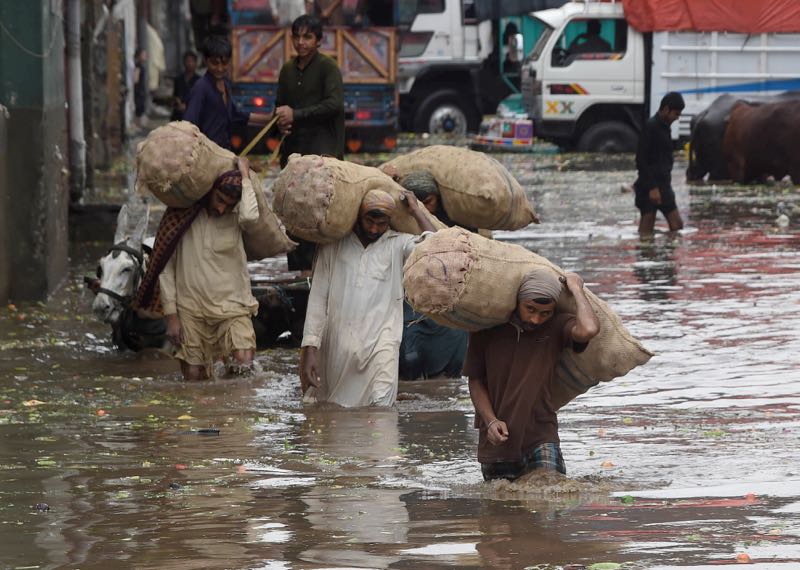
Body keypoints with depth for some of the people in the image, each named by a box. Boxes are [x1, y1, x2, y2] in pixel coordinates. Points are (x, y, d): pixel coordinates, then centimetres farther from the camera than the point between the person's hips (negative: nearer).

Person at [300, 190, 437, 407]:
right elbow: (317, 299, 7)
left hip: (379, 345, -2)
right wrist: (309, 349, -2)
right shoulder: (333, 246, 9)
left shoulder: (398, 245, 6)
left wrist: (416, 212, 0)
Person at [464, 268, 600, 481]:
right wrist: (491, 421, -10)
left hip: (540, 435, -2)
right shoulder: (487, 329, 0)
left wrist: (576, 289, -13)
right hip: (497, 440, 2)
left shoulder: (556, 327, -4)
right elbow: (475, 380, 6)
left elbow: (588, 330, -27)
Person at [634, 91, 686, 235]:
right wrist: (652, 188, -21)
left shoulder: (664, 127, 15)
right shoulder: (651, 127, -13)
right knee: (646, 229, -7)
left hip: (663, 185, 9)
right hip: (651, 187, -9)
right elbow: (641, 160, -18)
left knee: (677, 225, 7)